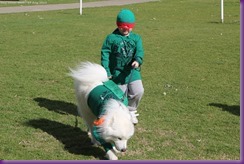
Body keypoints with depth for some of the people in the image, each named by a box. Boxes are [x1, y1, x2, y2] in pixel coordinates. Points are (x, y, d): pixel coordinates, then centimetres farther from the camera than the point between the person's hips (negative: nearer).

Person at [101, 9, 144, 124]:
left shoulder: (136, 38, 6)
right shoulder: (111, 38, -2)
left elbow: (139, 51, -8)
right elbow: (105, 54, -4)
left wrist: (138, 60, -31)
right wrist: (106, 71, -9)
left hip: (133, 71, 2)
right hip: (117, 72, -2)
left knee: (138, 91, -11)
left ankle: (131, 111, 16)